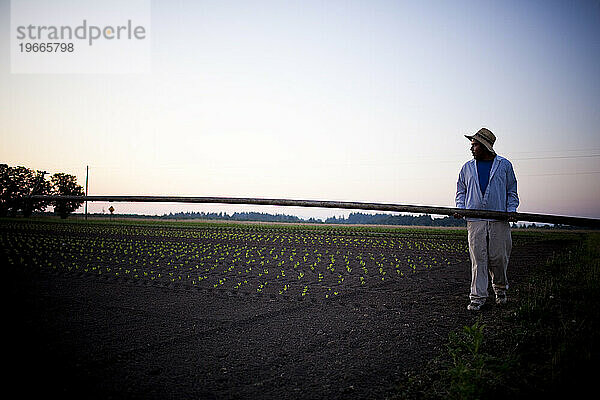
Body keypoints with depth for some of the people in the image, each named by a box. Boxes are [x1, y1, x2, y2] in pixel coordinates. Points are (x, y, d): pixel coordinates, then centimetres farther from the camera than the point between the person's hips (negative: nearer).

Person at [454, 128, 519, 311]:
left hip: (499, 220, -1)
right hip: (475, 220, 1)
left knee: (498, 257, 2)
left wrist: (511, 210, -3)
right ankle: (478, 296, 1)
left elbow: (512, 191, 13)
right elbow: (461, 191, 19)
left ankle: (500, 288, 28)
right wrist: (460, 208, 2)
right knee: (478, 258, -4)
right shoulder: (467, 167, 13)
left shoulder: (504, 165, 9)